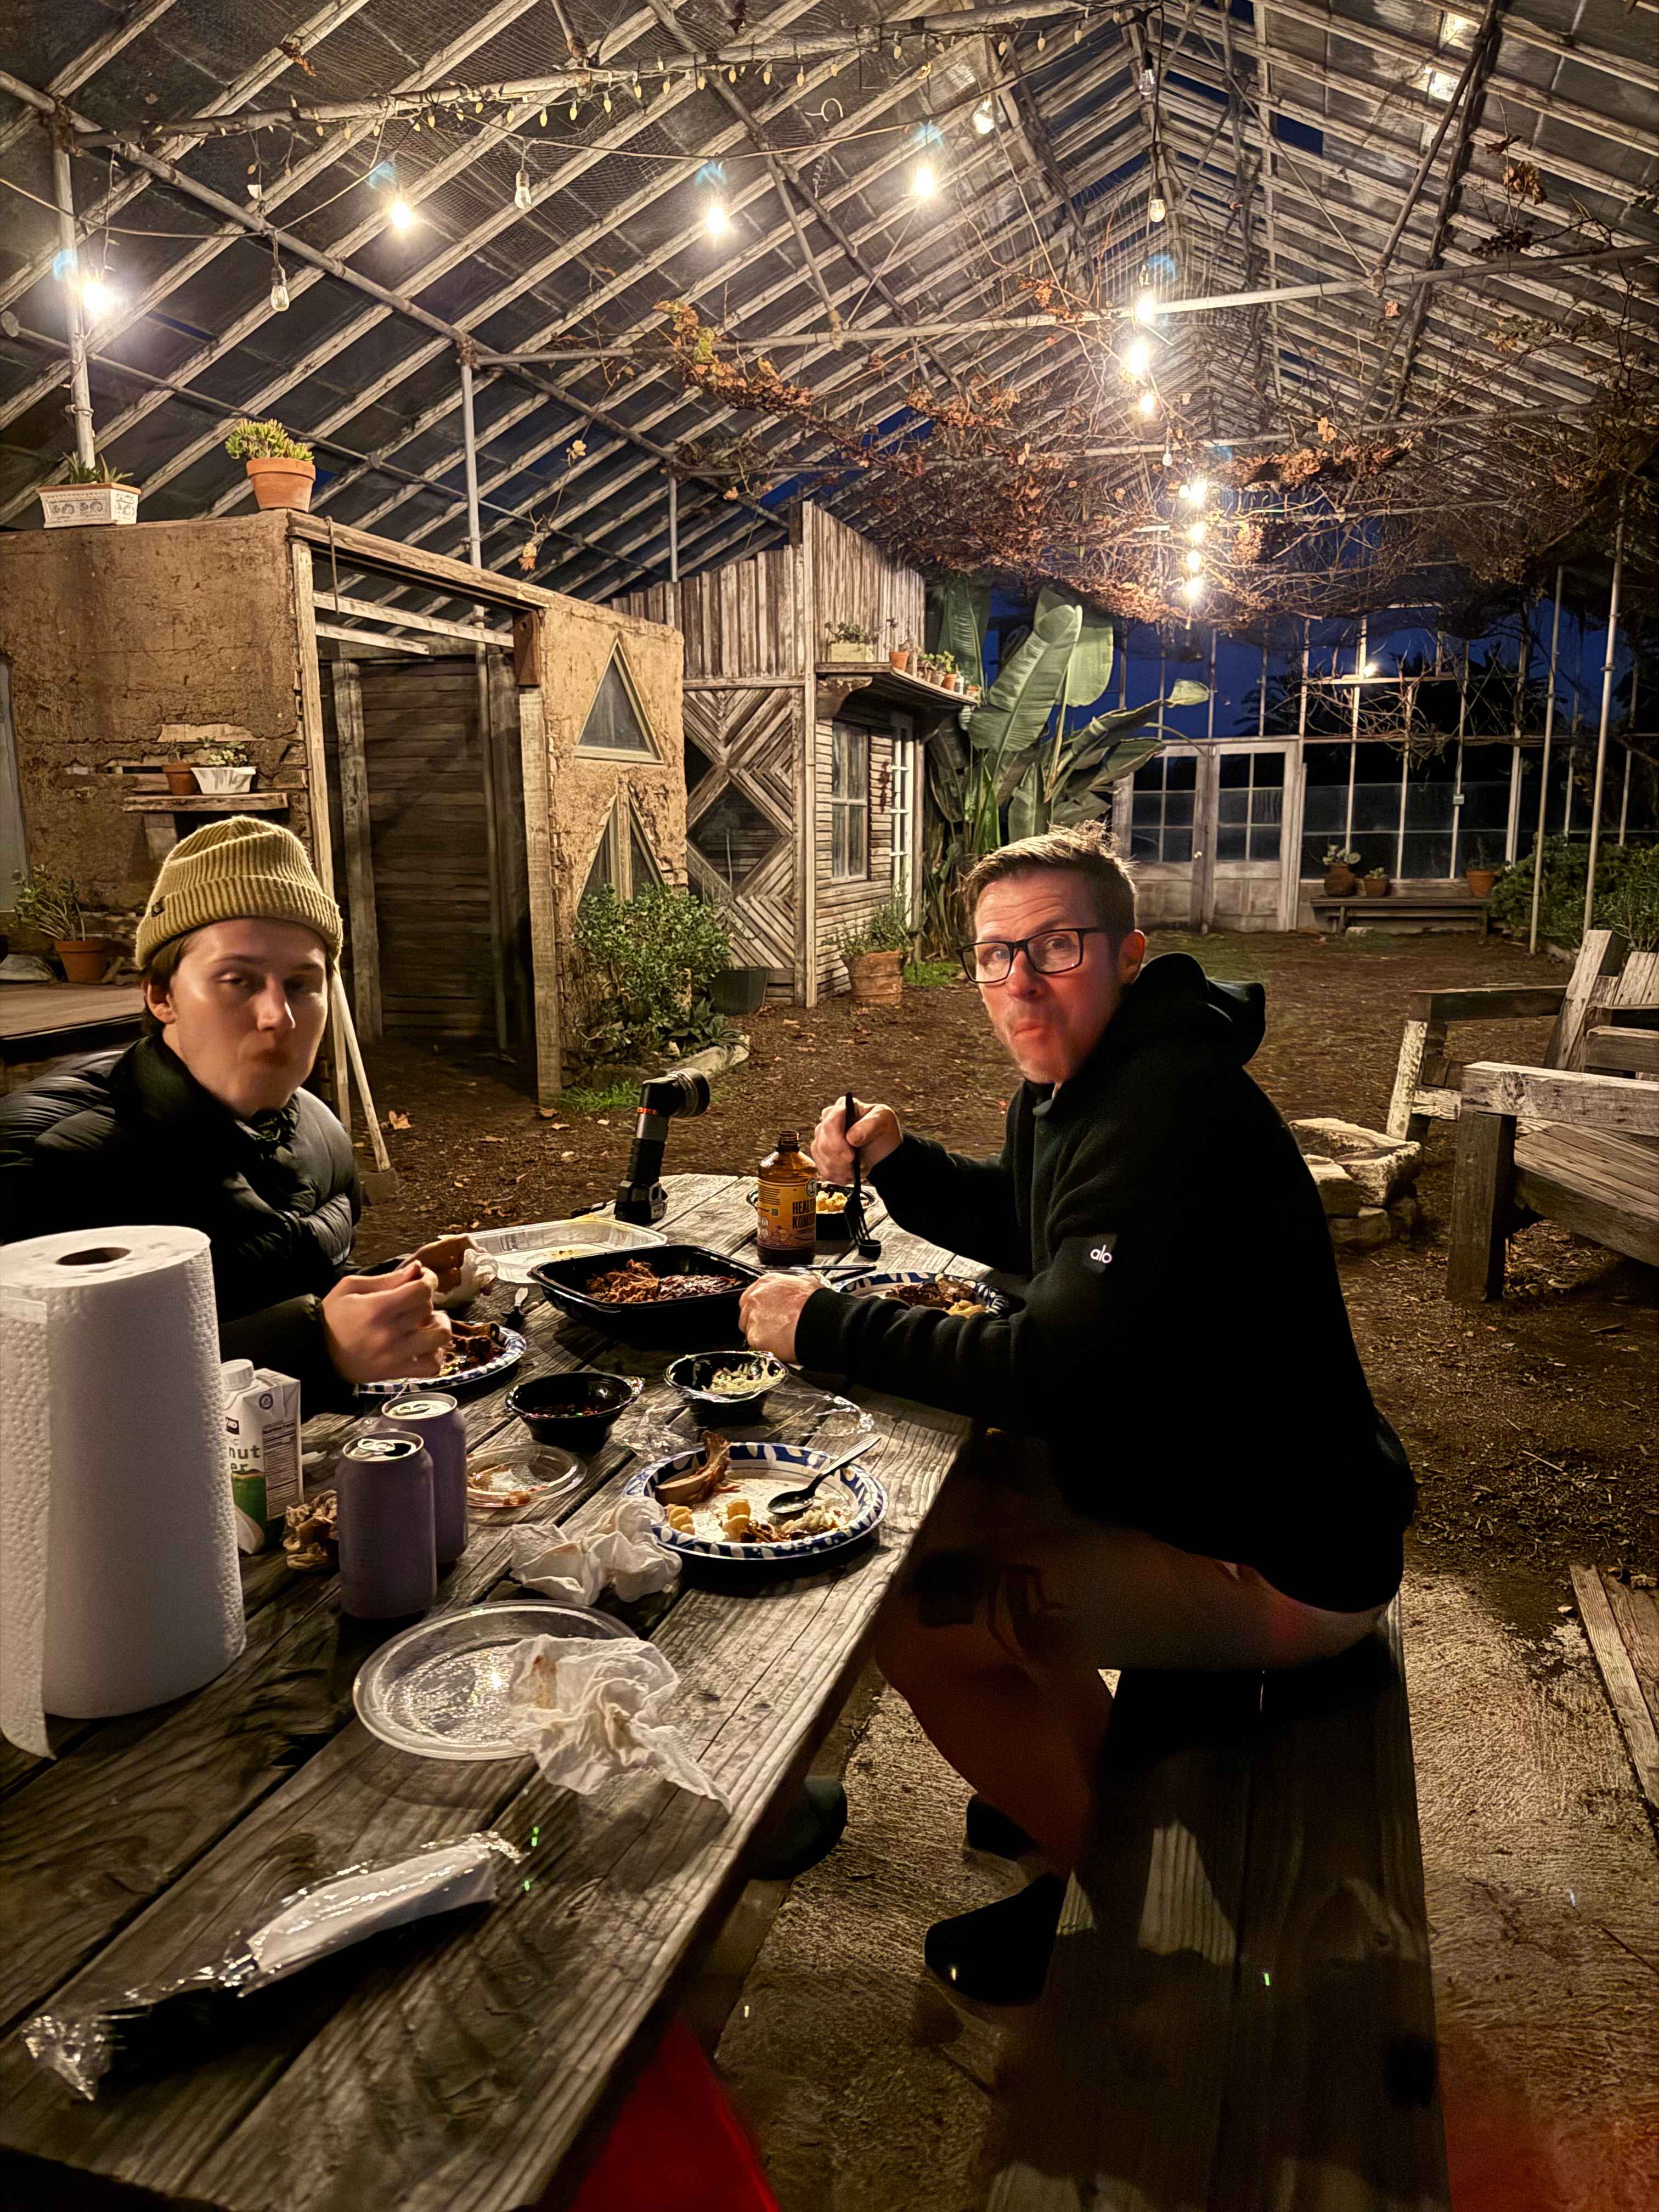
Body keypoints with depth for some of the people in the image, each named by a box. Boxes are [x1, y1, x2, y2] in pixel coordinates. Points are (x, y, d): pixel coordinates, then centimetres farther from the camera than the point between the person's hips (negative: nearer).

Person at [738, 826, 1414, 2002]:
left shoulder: (1169, 1110, -28)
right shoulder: (1075, 1082, 3)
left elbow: (1051, 1369, -34)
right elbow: (1029, 1231, 22)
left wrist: (825, 1325, -25)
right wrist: (897, 1158, 4)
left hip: (1285, 1560, -10)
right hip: (1179, 1477, 10)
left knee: (923, 1623, -17)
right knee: (930, 1506, 13)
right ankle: (1097, 1770, 30)